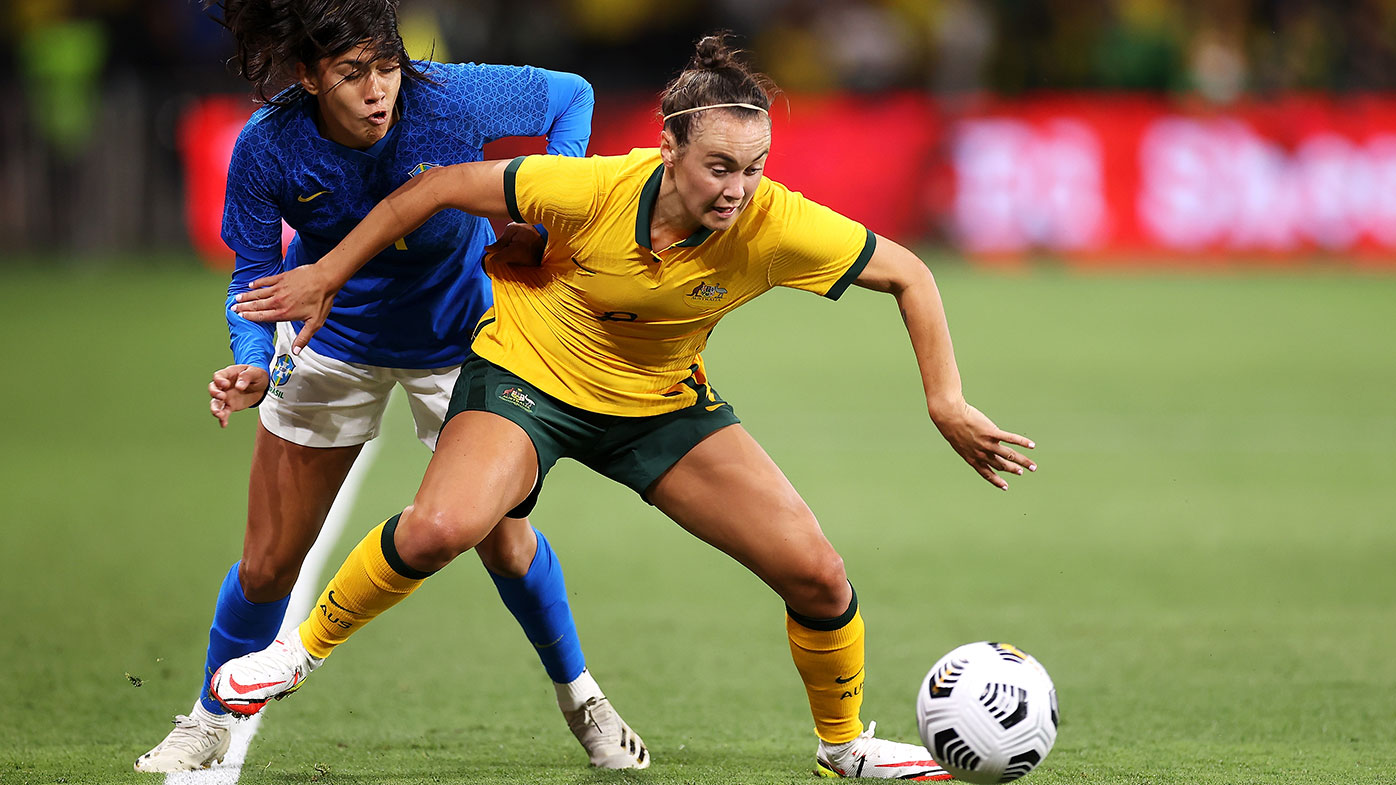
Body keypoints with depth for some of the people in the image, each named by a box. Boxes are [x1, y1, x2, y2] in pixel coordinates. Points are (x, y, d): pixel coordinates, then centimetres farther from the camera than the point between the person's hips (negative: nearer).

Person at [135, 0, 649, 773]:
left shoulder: (449, 100, -31)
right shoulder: (268, 150, -27)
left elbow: (569, 95, -12)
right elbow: (254, 275, -13)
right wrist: (252, 364, -32)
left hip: (455, 332, -1)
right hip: (331, 342, 1)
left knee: (504, 541, 4)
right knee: (268, 564, 3)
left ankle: (578, 695, 31)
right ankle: (211, 720, 28)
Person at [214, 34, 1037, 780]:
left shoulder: (777, 226, -26)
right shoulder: (595, 189, -31)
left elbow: (908, 274, -11)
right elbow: (444, 187, -17)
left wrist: (947, 404, -16)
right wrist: (328, 276, -9)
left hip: (662, 402, 3)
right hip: (529, 372, -3)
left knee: (818, 576, -6)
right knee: (439, 529, -31)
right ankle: (305, 648, -3)